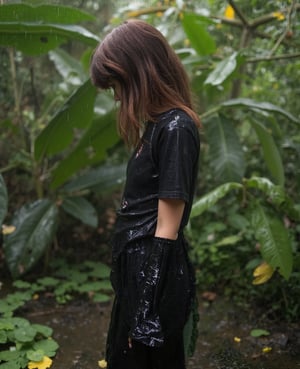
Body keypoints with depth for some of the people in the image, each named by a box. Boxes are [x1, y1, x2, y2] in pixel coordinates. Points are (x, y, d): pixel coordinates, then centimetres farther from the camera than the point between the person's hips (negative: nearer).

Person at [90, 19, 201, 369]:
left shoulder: (175, 129, -20)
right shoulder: (159, 123, 9)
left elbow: (167, 230, -20)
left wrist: (146, 313, -16)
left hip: (155, 279, -9)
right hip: (139, 270, 9)